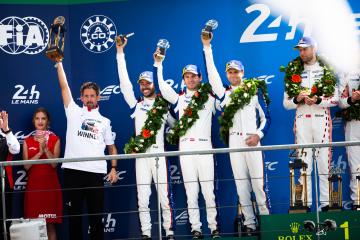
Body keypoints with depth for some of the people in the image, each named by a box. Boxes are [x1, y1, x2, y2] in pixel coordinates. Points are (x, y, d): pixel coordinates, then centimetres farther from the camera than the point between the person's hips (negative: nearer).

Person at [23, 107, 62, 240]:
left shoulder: (54, 139, 4)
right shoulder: (27, 141, 8)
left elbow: (54, 163, -5)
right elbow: (26, 165, -1)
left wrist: (45, 148, -16)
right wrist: (39, 152, -13)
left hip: (50, 184, -1)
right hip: (33, 184, 1)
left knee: (50, 223, -3)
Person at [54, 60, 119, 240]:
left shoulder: (104, 121, 16)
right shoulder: (74, 112, 11)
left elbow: (111, 147, 18)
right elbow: (64, 87, 5)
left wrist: (114, 168, 4)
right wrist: (59, 63, 0)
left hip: (96, 172, 1)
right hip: (73, 170, -1)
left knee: (96, 215, 5)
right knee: (74, 214, 3)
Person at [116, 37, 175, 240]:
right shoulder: (136, 105, 13)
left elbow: (175, 125, 24)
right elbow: (124, 82, 8)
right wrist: (120, 52, 6)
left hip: (159, 153, -2)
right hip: (141, 154, 2)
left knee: (165, 196, -6)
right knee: (143, 198, 0)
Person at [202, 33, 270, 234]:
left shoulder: (254, 92, 10)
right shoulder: (224, 93, 13)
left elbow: (266, 116, 10)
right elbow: (212, 74, 3)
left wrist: (259, 134, -6)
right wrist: (207, 48, -2)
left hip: (251, 140, -2)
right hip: (234, 141, 2)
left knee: (258, 181, -8)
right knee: (241, 183, 0)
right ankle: (249, 223, 2)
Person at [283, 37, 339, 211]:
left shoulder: (325, 70, 8)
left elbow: (335, 99, 0)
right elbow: (286, 103, 12)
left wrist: (318, 100, -15)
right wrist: (297, 99, -8)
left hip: (321, 119, -2)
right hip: (301, 120, 2)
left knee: (324, 161, -5)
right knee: (303, 163, 0)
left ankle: (325, 202, -3)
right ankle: (305, 203, 1)